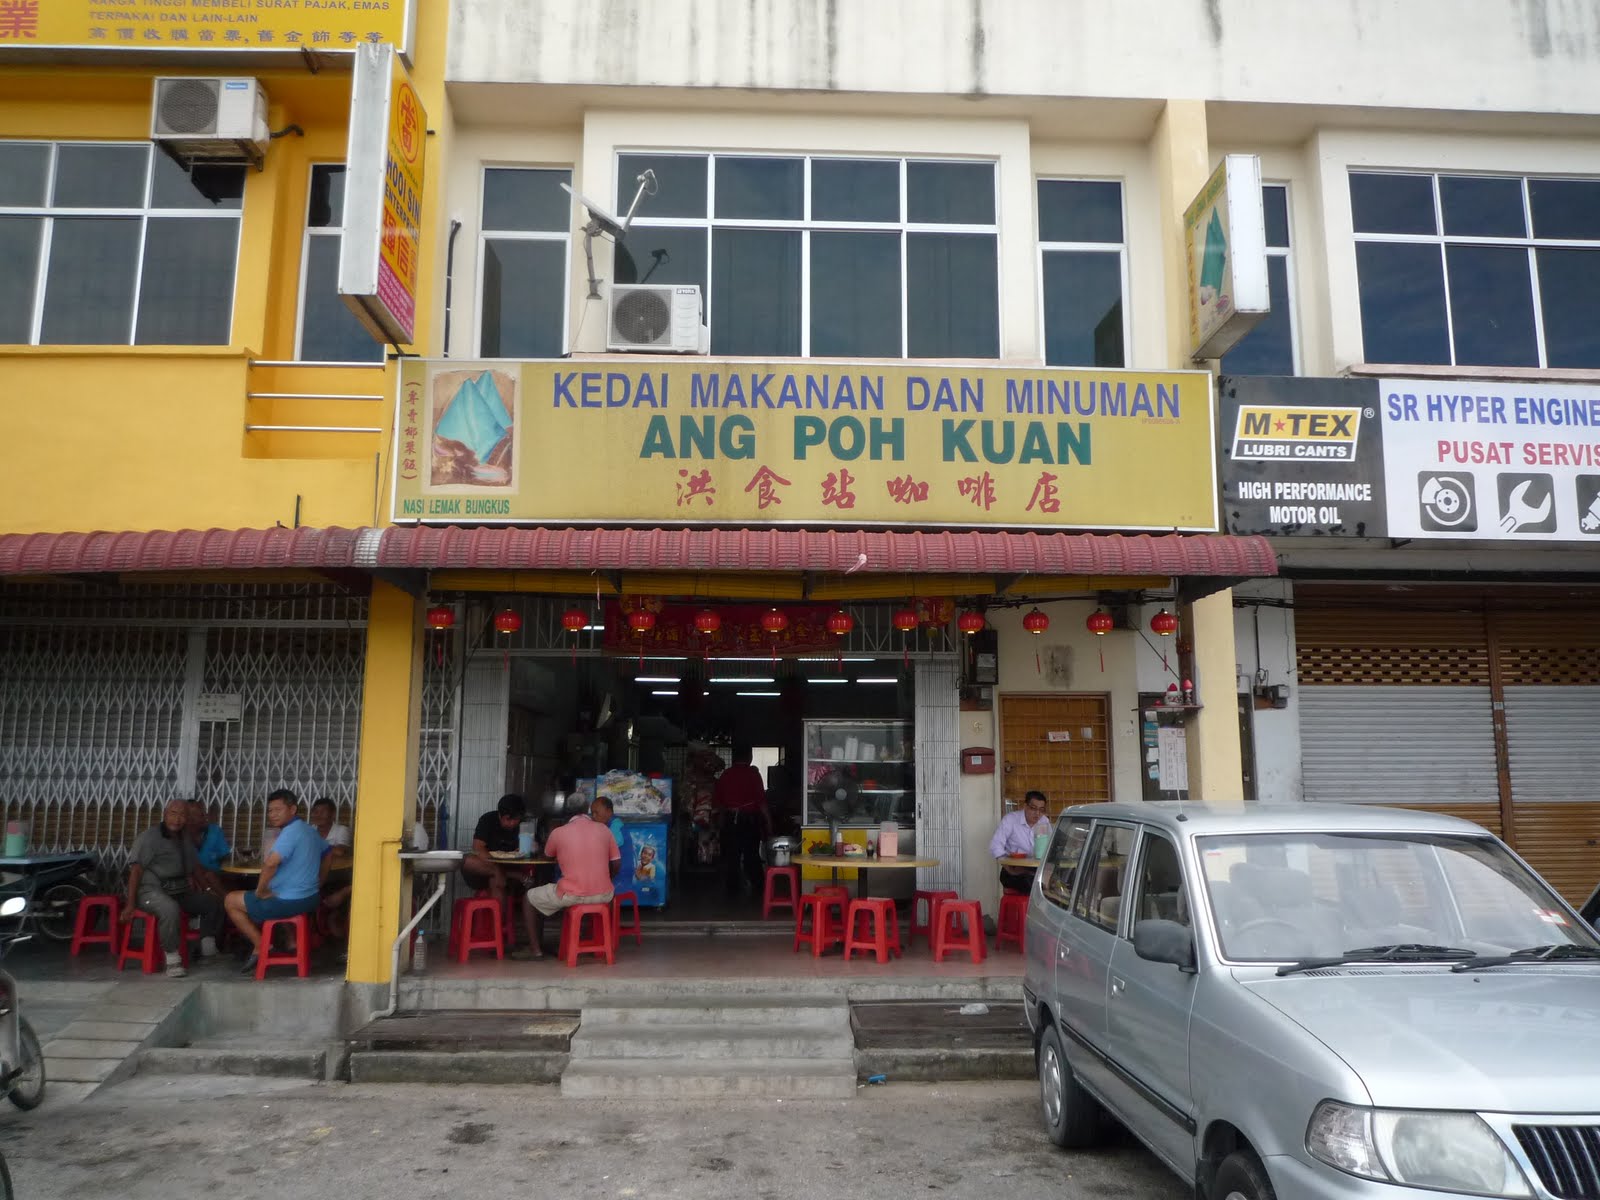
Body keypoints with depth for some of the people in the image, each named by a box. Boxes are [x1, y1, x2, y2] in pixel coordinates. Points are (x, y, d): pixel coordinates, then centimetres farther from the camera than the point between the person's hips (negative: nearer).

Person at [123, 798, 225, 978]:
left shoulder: (186, 840, 15)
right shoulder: (150, 837, -6)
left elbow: (195, 867, 22)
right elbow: (136, 870, -13)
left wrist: (208, 889, 8)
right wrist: (130, 904, -21)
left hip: (179, 891, 8)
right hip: (152, 890, -7)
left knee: (214, 902, -2)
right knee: (170, 909, -37)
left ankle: (208, 950, 1)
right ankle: (173, 960, -29)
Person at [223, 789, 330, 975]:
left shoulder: (291, 832, -20)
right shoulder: (310, 831, 9)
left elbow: (270, 863, -33)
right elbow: (326, 854, 23)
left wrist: (260, 891, -19)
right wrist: (317, 886, 25)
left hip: (288, 901, -9)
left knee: (231, 901, 9)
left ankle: (260, 946, 6)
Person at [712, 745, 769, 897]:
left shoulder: (725, 775, 2)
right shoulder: (753, 773, -8)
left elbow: (715, 802, 5)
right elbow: (761, 800, -11)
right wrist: (768, 820, -2)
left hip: (730, 820, 2)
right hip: (750, 820, -2)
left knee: (731, 856, 9)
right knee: (752, 855, 8)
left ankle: (732, 890, 11)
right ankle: (756, 887, 11)